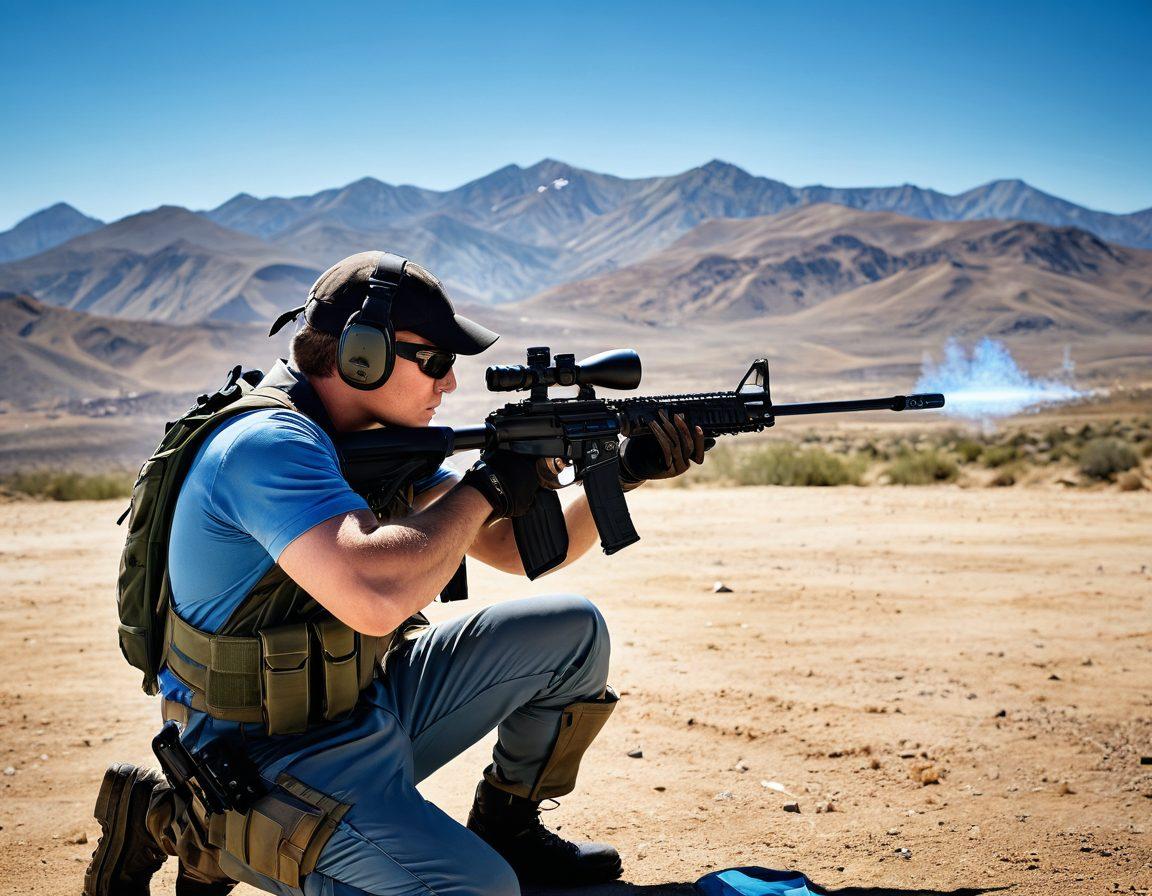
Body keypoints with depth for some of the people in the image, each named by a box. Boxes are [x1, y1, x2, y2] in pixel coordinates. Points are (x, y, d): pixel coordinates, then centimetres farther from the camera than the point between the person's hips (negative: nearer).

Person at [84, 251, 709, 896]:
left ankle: (506, 825, 24)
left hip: (373, 706, 9)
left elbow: (517, 549, 9)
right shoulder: (268, 447, -25)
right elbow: (375, 598, -42)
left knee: (573, 631, 5)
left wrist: (627, 471, -4)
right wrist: (486, 489, -26)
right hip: (276, 759, -9)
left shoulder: (384, 435, 4)